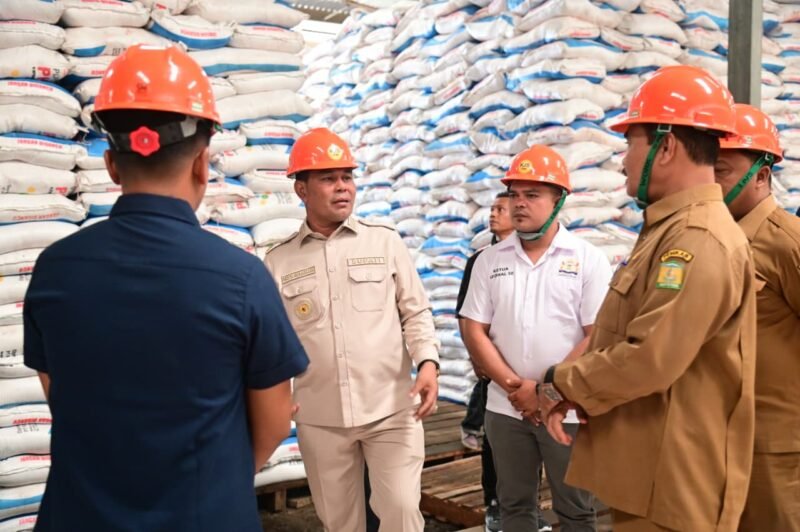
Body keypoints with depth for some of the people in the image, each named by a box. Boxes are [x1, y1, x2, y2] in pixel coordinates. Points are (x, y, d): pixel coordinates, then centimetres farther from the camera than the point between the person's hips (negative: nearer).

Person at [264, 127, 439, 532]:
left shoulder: (385, 242, 2)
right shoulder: (279, 260, 3)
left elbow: (416, 312, 2)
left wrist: (428, 362, -14)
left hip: (391, 408, -1)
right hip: (320, 418, 1)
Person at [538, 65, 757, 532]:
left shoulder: (699, 240, -21)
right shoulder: (667, 231, 15)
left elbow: (649, 359, -28)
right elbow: (610, 332, 14)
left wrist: (561, 385, -12)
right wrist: (566, 384, -3)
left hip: (672, 485, -9)